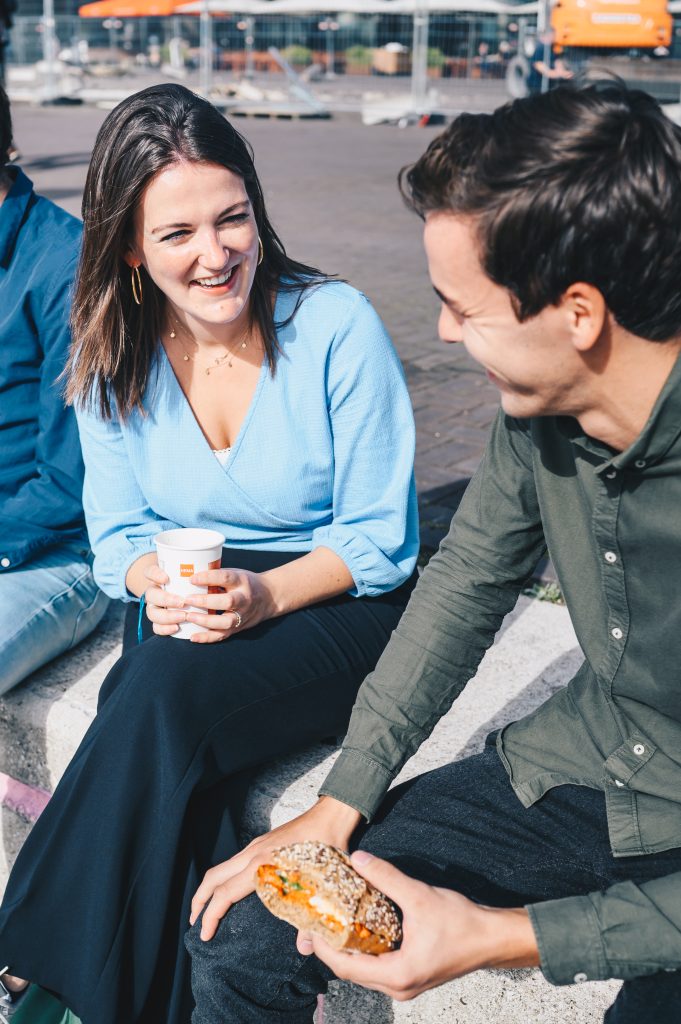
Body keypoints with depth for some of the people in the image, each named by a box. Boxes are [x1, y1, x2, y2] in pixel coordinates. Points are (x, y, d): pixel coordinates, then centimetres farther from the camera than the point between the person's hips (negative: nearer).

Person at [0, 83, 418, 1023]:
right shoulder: (115, 355, 0)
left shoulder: (337, 326, -12)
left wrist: (263, 594, -27)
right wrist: (160, 586, -20)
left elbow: (383, 540, -10)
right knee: (151, 700, -31)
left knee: (163, 695, -30)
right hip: (193, 617, 4)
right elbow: (120, 534, 5)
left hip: (340, 608, -3)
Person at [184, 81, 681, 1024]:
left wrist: (498, 937, -23)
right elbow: (466, 580, 4)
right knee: (241, 930, -4)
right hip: (579, 764, 5)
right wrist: (339, 806, 1)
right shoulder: (537, 403, -10)